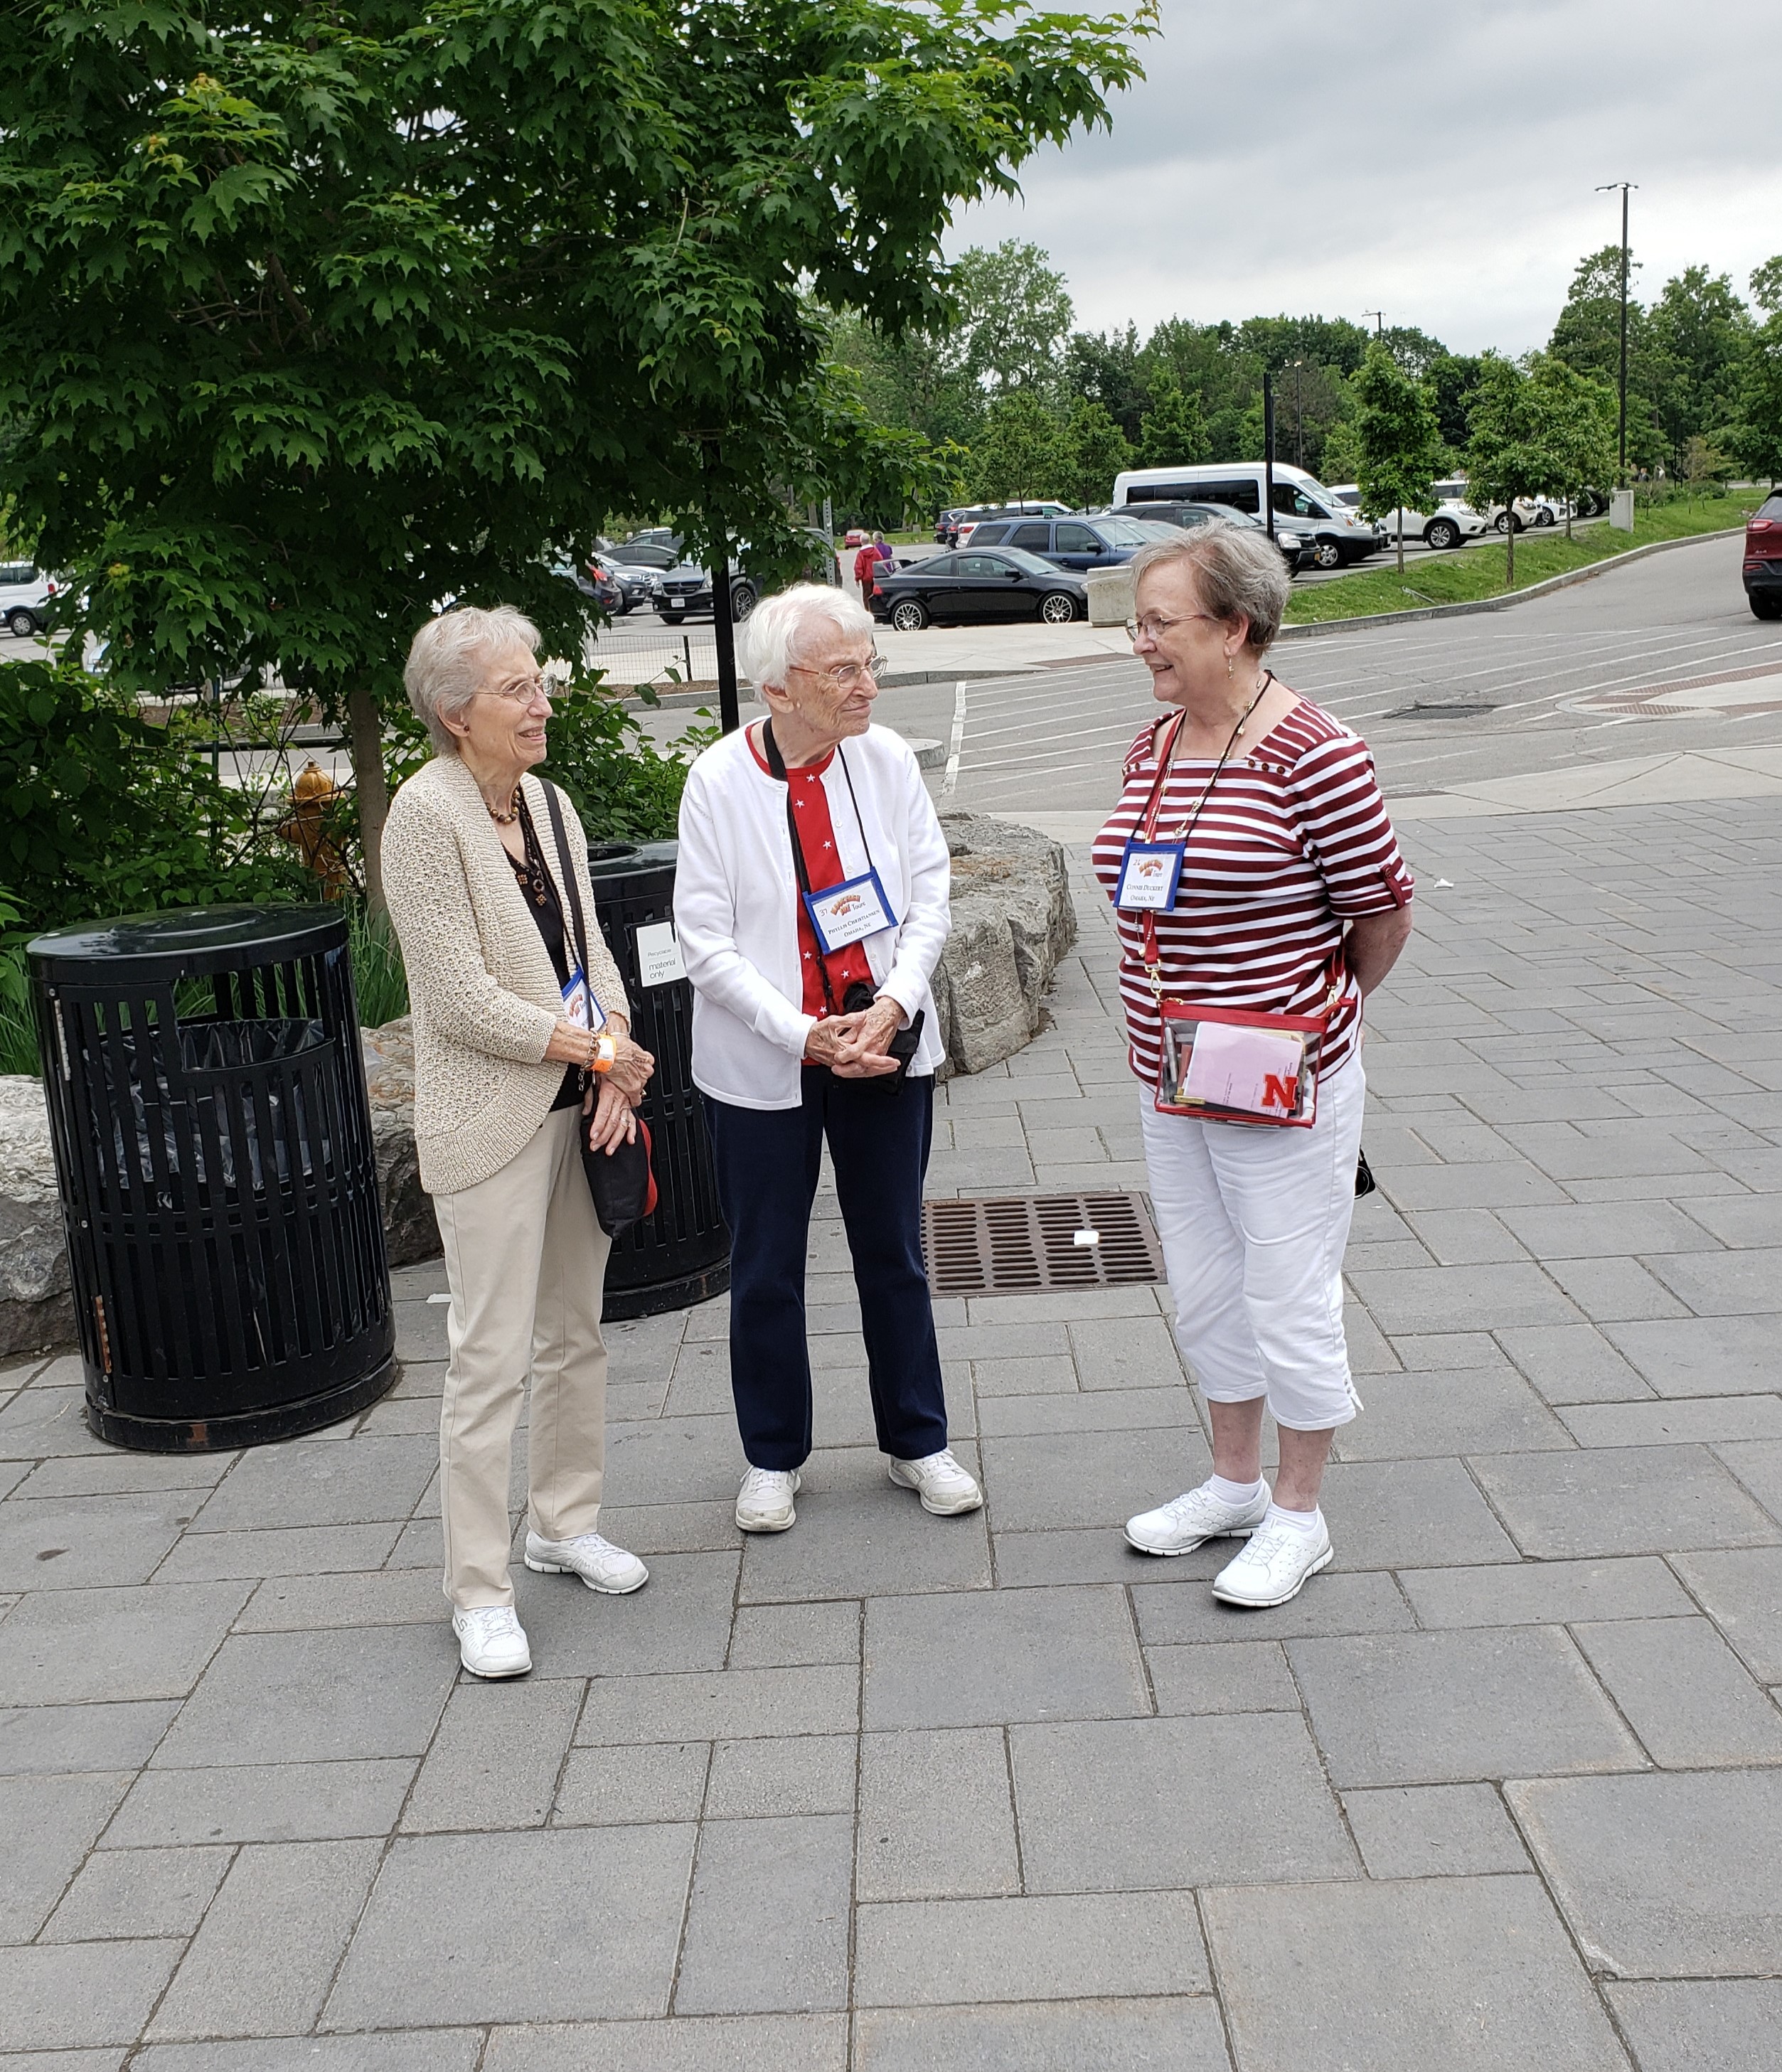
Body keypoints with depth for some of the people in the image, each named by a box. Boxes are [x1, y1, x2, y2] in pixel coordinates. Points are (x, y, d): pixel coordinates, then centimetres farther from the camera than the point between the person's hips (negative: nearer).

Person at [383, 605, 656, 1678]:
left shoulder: (546, 801, 8)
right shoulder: (427, 812, -14)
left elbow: (591, 950, 10)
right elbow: (464, 1000, -18)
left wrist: (613, 1075, -5)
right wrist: (604, 1053, -13)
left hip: (579, 1106, 7)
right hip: (492, 1119, -7)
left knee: (577, 1330, 17)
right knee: (492, 1356, -2)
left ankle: (566, 1522, 34)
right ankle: (479, 1590, 10)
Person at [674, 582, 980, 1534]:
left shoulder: (885, 759, -5)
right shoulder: (719, 780, -12)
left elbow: (930, 895, -1)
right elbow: (704, 939, -11)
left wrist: (896, 1003, -16)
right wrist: (804, 1034, -18)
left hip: (886, 1049, 2)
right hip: (762, 1066, -2)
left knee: (894, 1255, 14)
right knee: (766, 1272, 11)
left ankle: (917, 1442, 32)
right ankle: (772, 1458, 30)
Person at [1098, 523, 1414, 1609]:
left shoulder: (1313, 755, -19)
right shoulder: (1153, 748, 5)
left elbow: (1384, 912, -10)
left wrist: (1318, 1012, 5)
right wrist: (1167, 1024, 14)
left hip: (1281, 1081, -8)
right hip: (1172, 1077, 8)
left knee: (1290, 1297, 5)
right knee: (1205, 1292, 19)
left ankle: (1299, 1514, 24)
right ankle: (1235, 1483, 38)